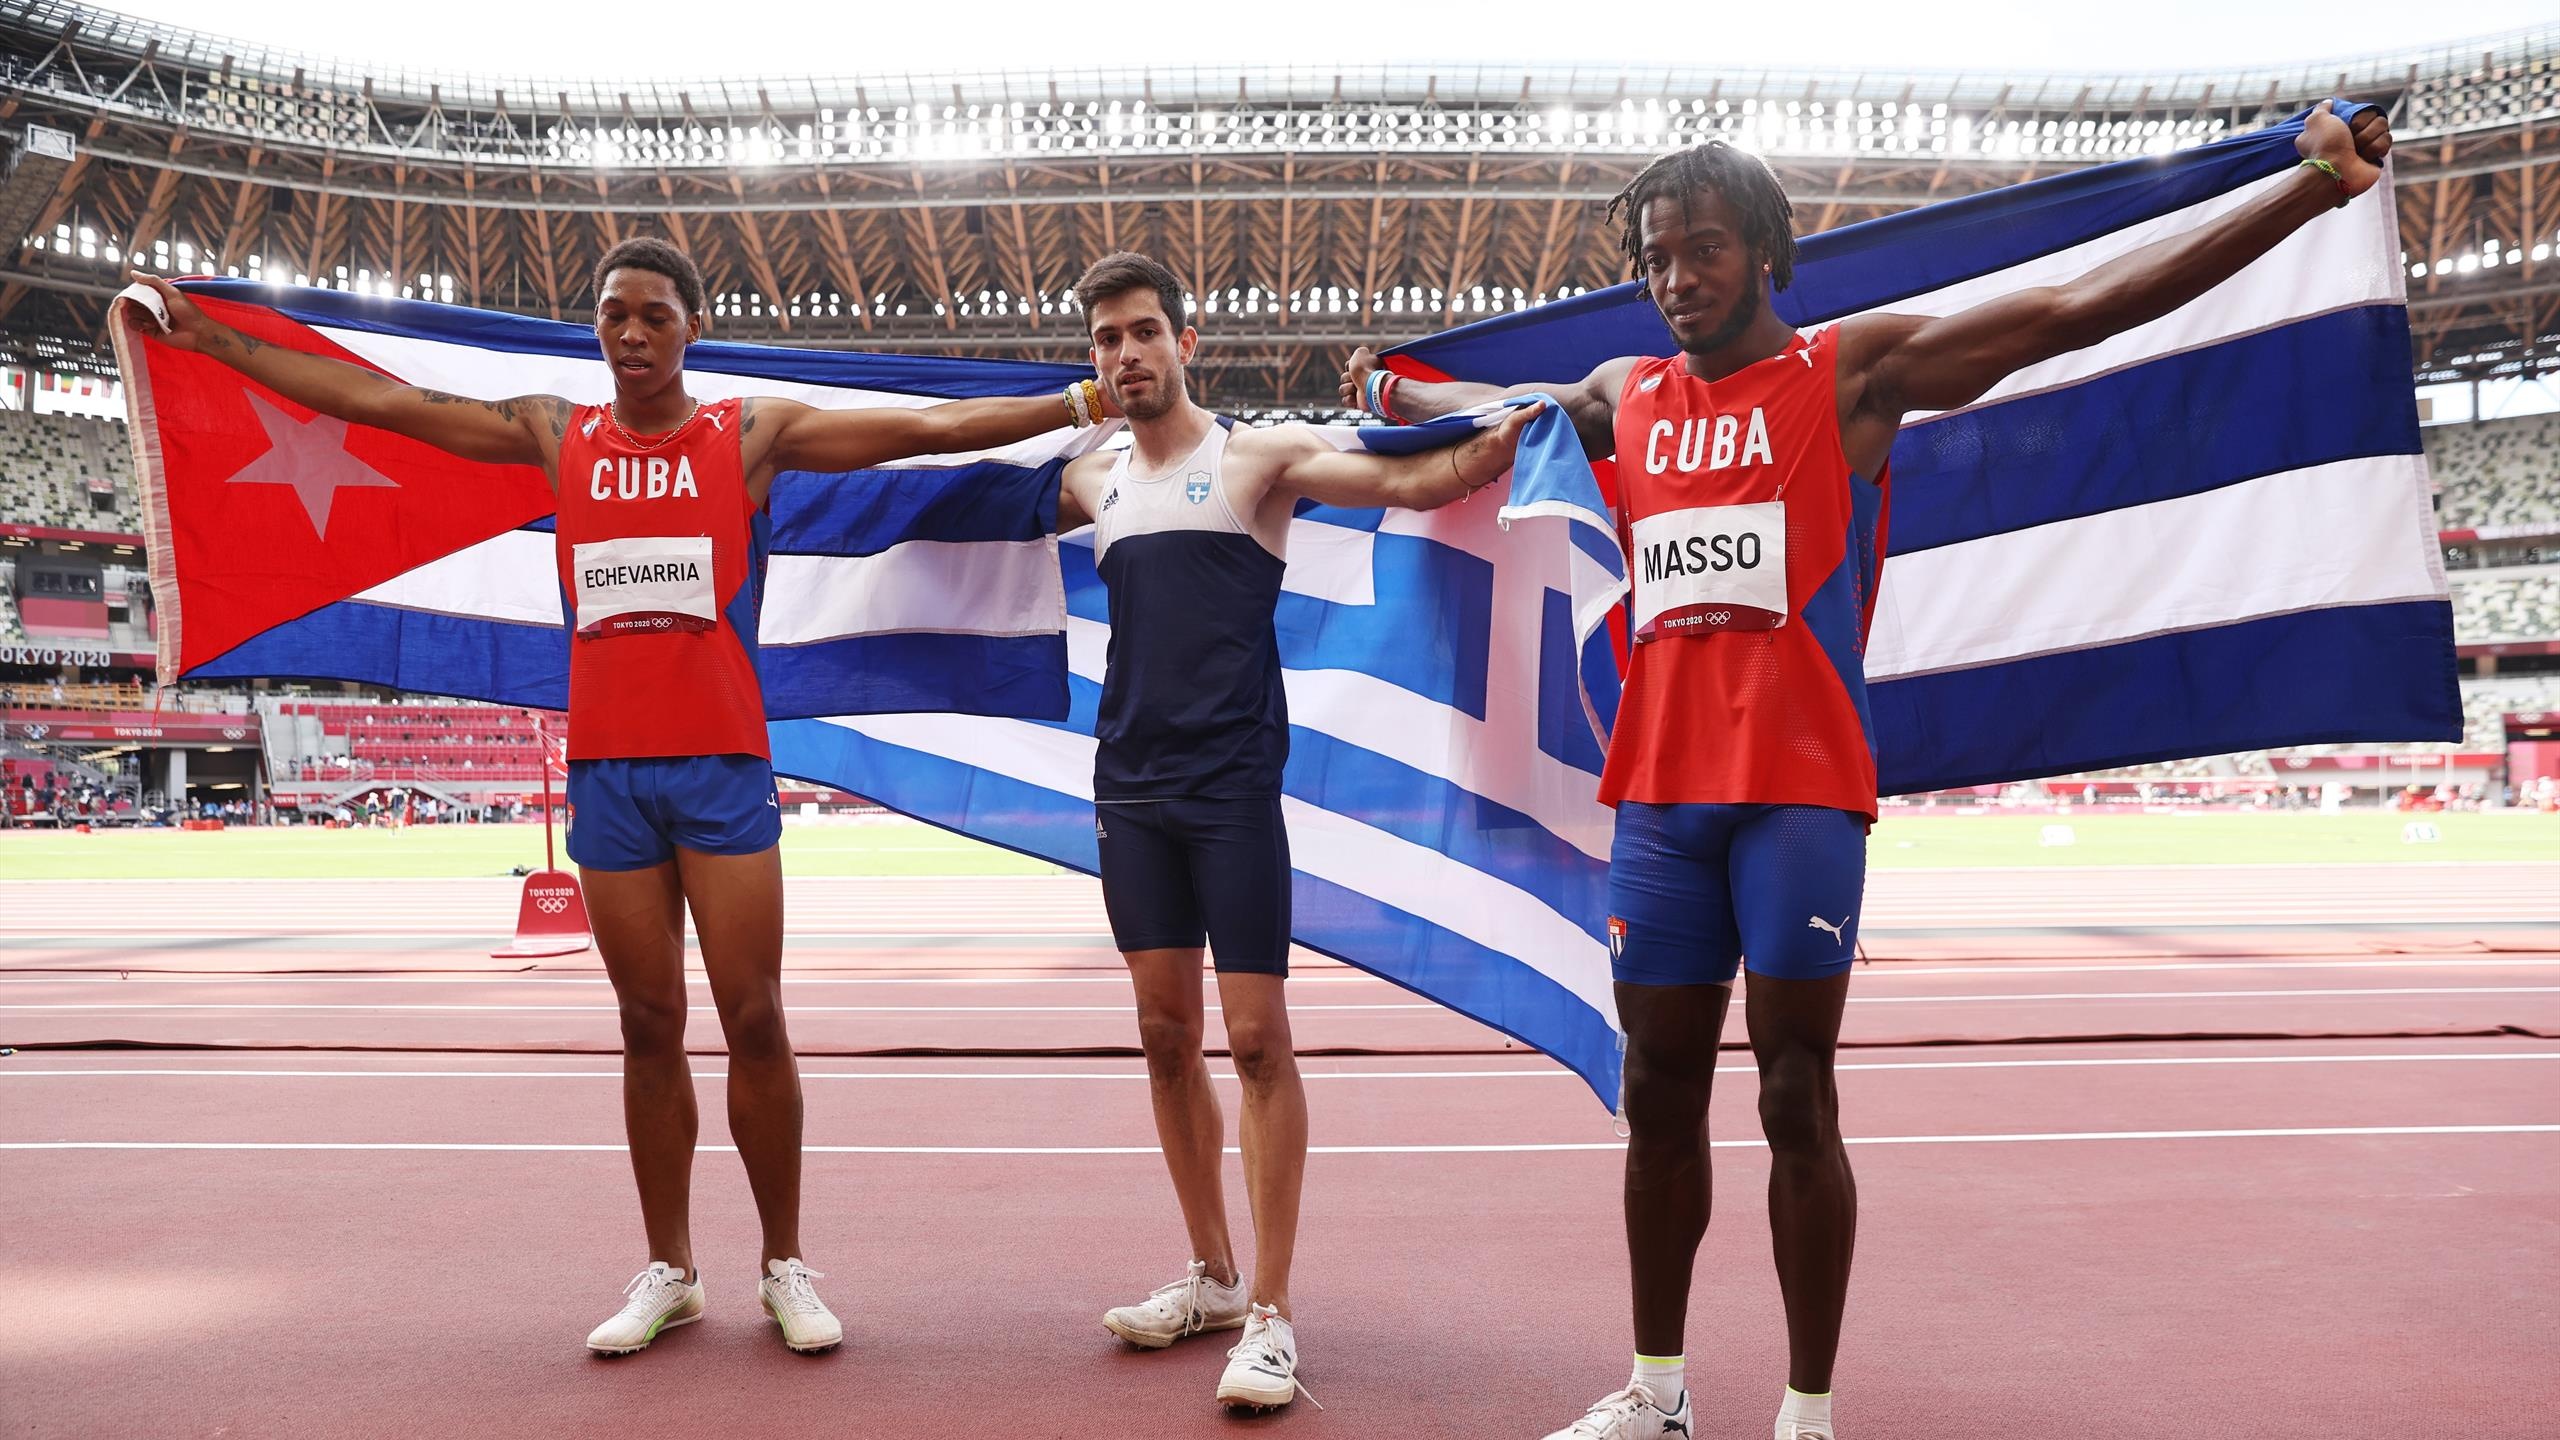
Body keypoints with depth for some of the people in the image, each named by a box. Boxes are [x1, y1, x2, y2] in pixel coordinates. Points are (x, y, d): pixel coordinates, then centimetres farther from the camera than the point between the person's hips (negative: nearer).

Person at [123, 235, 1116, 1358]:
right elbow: (372, 398, 15)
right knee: (649, 1027, 8)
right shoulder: (555, 435, 11)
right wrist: (209, 337, 16)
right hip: (606, 770, 3)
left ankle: (785, 1267, 13)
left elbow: (926, 426, -1)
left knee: (753, 1022, -1)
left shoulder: (752, 434, 4)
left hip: (723, 767, -2)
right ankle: (668, 1273, 20)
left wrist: (1081, 402, -5)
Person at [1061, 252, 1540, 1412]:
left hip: (1232, 785, -5)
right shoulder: (1093, 481, 15)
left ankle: (1271, 1316, 3)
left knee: (1256, 1038, -6)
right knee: (1165, 1033, 10)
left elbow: (1413, 483, -10)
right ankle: (1214, 1277, 24)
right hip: (1130, 786, 5)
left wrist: (1509, 434, -23)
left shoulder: (1259, 455, 0)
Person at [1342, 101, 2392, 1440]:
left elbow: (2087, 303, -4)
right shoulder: (1625, 397, 14)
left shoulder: (1855, 368, 1)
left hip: (1801, 790, -4)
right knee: (1659, 1093, 11)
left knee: (1796, 1099, 1)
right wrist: (1389, 390, 44)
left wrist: (2317, 183, -9)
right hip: (1658, 790, 5)